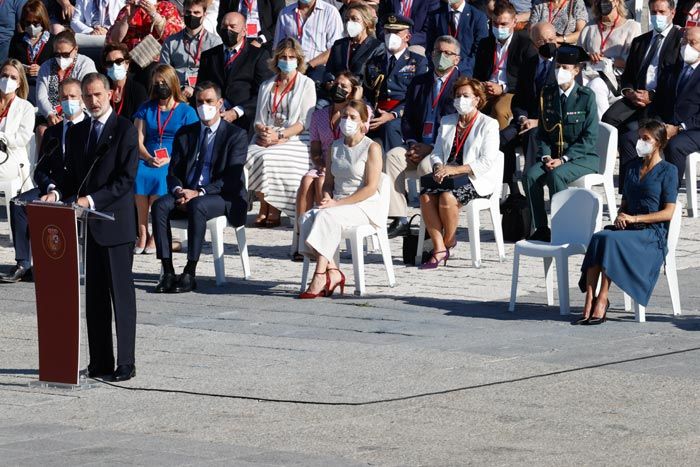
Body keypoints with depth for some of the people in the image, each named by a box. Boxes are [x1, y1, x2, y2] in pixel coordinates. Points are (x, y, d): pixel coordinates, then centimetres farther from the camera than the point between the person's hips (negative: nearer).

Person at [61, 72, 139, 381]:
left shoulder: (125, 130, -5)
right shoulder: (76, 133, 15)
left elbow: (126, 179, -12)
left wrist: (92, 200, -20)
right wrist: (58, 194, -1)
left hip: (115, 223, -6)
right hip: (87, 225, 6)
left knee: (121, 295, -4)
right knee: (94, 296, 8)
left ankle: (125, 364, -2)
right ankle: (100, 362, 12)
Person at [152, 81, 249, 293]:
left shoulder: (236, 135, 2)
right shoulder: (185, 133, 17)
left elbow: (231, 179, -9)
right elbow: (173, 172, 13)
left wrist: (199, 193, -20)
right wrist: (178, 191, -11)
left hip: (223, 197, -4)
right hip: (186, 195, 4)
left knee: (197, 206, -37)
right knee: (160, 205, -26)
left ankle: (190, 275, -35)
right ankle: (168, 272, -29)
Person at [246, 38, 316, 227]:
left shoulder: (306, 84, 6)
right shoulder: (267, 86, 21)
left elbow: (305, 122, -3)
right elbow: (259, 119, 16)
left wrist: (280, 135, -15)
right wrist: (263, 132, -8)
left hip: (295, 140, -4)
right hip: (267, 139, 4)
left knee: (267, 158, -33)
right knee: (248, 156, -29)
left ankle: (273, 211, -21)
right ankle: (264, 207, -18)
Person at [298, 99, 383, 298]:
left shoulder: (372, 148, -2)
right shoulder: (335, 147, 17)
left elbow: (371, 188, -11)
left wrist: (338, 203, -17)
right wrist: (327, 198, -5)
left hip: (364, 206, -6)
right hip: (337, 204, 6)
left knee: (326, 216, -33)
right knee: (307, 218, -25)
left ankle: (320, 276, -37)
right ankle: (332, 272, -30)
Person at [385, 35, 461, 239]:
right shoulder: (419, 82, 18)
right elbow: (407, 118, 17)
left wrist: (433, 148, -16)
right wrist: (412, 143, -3)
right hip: (419, 145, 5)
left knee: (426, 165, -34)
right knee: (392, 156, -22)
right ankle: (400, 220, -26)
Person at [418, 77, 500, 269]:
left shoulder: (488, 124, 0)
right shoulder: (447, 121, 20)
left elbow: (487, 162, -11)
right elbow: (436, 153, 17)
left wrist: (455, 170, -20)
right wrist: (439, 168, -8)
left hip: (476, 179, -5)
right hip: (449, 176, 5)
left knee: (447, 196, -34)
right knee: (426, 195, -27)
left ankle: (449, 242, -10)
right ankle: (439, 249, -27)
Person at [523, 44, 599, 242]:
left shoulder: (586, 96, -7)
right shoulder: (547, 94, 8)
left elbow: (589, 137, -11)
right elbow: (542, 132, 12)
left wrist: (563, 159, -18)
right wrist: (546, 156, -7)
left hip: (583, 157, -5)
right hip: (553, 156, 5)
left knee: (555, 175, -33)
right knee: (531, 175, -24)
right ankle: (541, 228, -19)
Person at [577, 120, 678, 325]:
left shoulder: (668, 171, 2)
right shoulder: (633, 167, 22)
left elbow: (668, 213, -5)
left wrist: (634, 218, -12)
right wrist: (621, 217, 1)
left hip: (653, 233, -5)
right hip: (628, 230, 5)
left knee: (610, 239, -34)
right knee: (597, 238, -29)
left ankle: (602, 301, -35)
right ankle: (589, 302, -39)